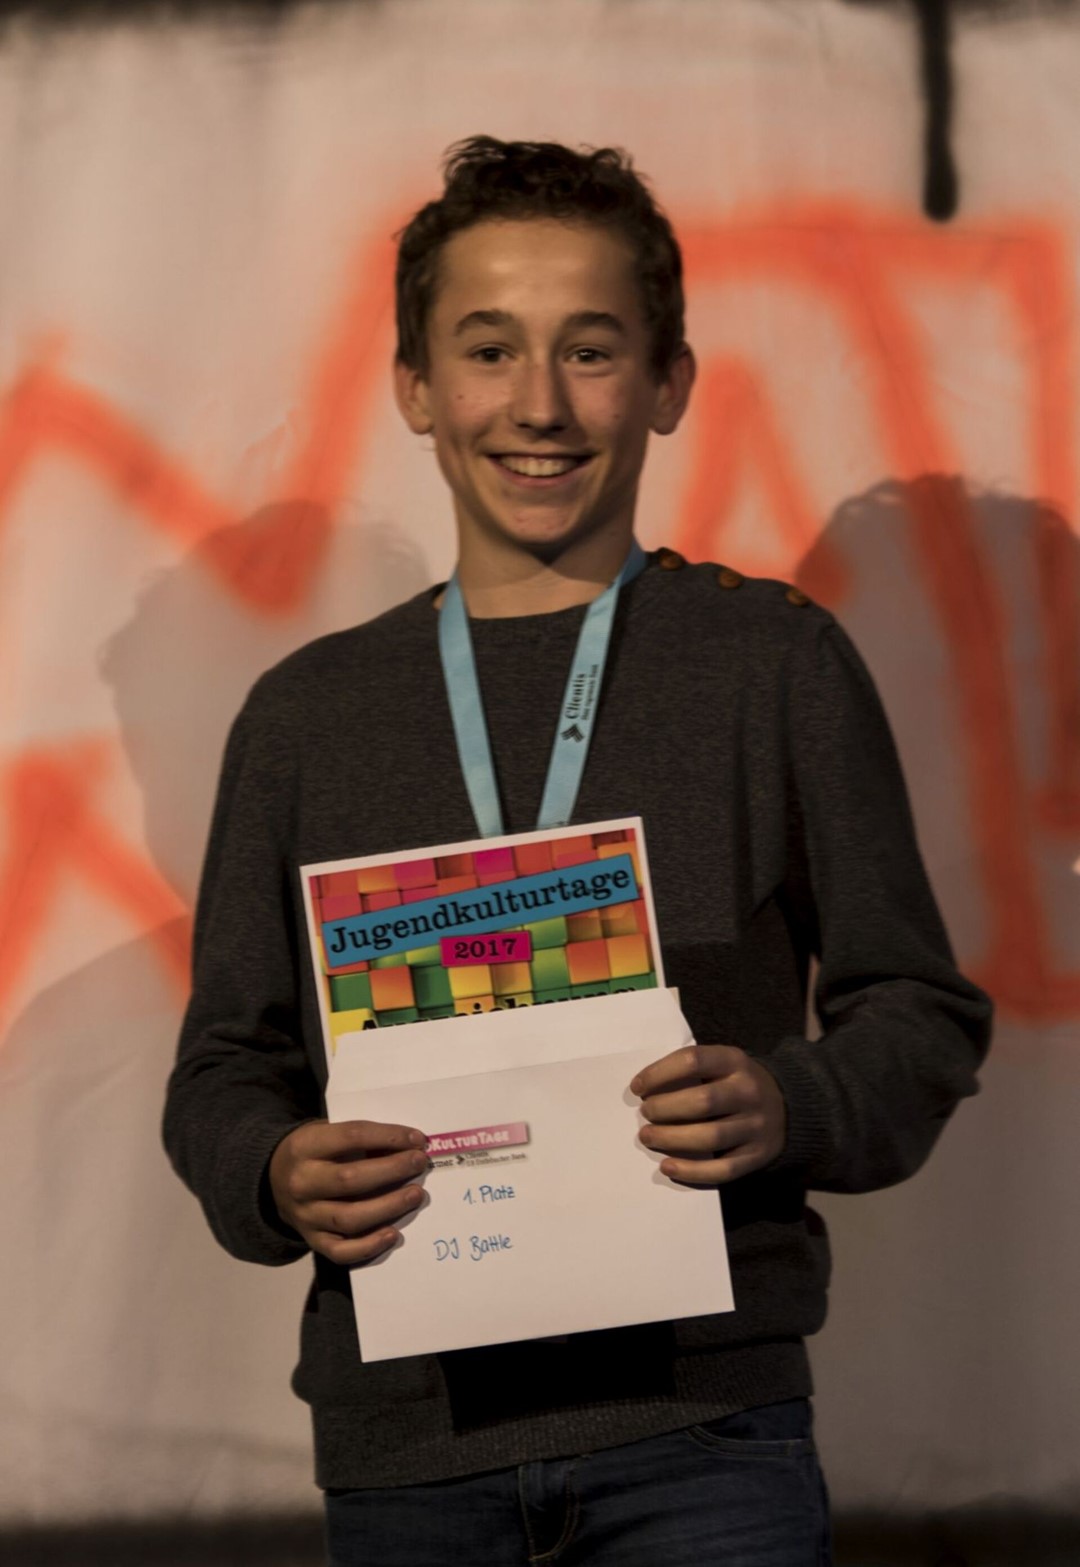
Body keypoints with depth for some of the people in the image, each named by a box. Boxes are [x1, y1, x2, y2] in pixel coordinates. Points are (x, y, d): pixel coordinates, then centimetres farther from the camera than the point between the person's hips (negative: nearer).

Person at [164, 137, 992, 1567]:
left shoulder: (774, 663, 6)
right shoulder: (307, 717, 12)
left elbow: (919, 1013, 7)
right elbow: (226, 1068, 13)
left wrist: (790, 1109, -14)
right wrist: (276, 1179, -9)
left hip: (695, 1409, -2)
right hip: (404, 1429, 2)